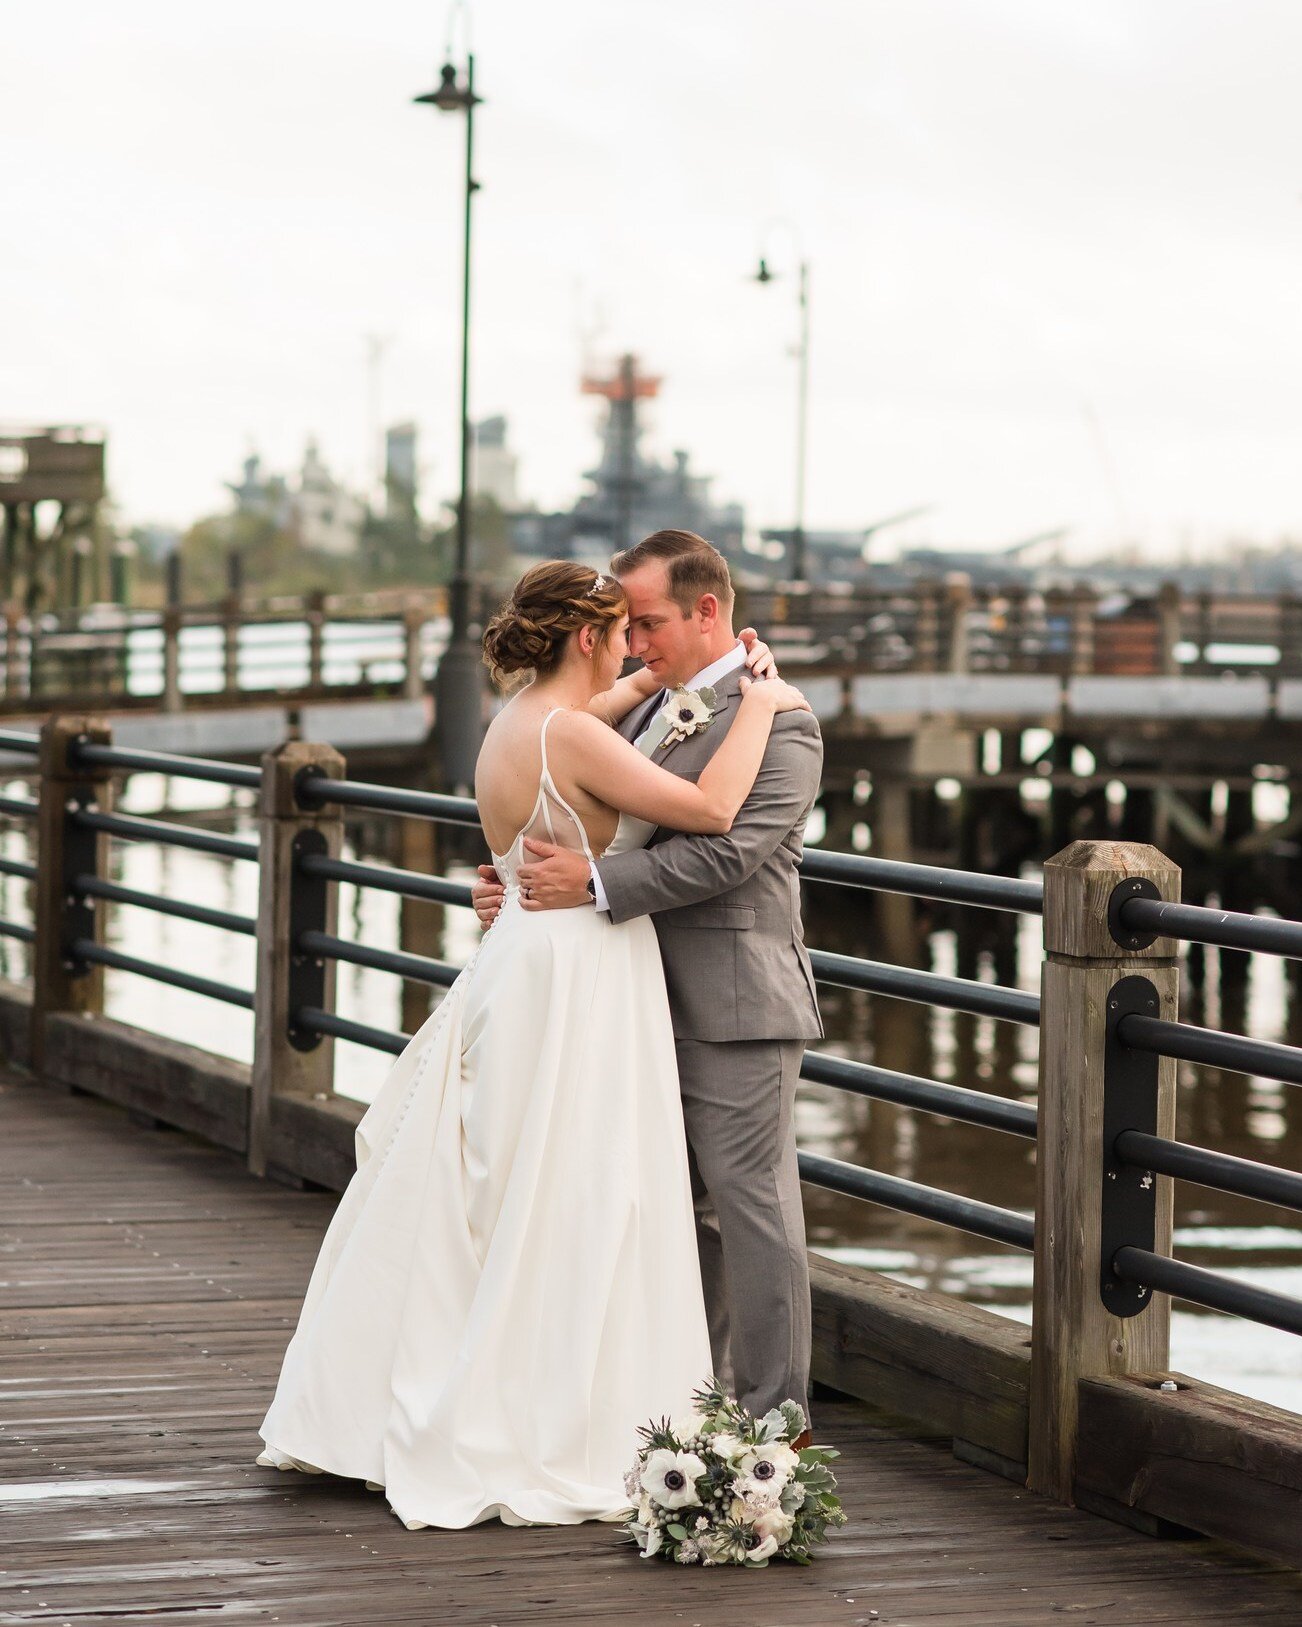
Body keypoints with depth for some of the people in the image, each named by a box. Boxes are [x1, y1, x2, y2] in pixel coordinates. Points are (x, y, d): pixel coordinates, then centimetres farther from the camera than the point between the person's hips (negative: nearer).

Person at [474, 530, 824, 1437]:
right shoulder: (651, 710, 17)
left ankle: (774, 1420, 1)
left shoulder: (776, 721, -11)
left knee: (750, 1204, -5)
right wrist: (524, 886, 2)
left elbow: (729, 849, -22)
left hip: (735, 1004, -9)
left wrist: (594, 883, -25)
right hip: (657, 1004, 9)